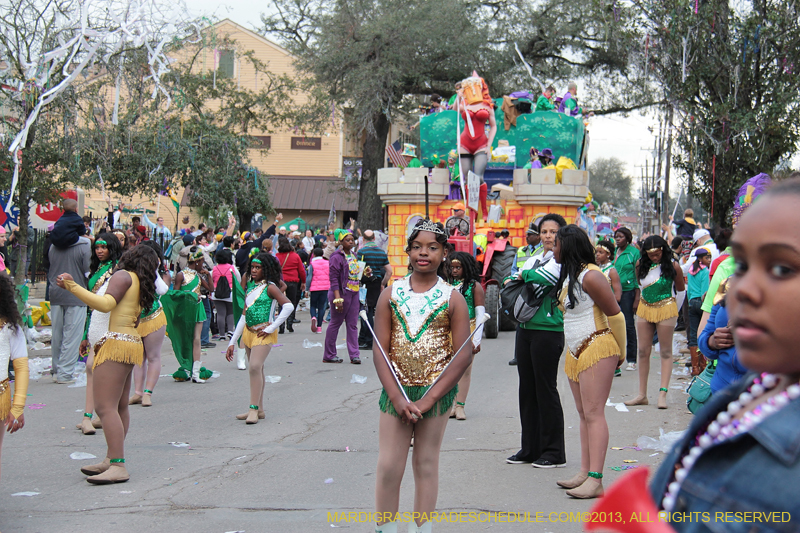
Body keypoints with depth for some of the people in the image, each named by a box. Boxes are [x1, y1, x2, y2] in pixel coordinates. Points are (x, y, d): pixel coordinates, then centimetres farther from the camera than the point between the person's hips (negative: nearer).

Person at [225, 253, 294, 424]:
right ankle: (259, 410, 16)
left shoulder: (270, 287, -6)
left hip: (263, 333, -7)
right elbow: (243, 316, 18)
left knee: (255, 366, -19)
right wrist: (232, 343, 15)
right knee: (256, 370, 10)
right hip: (248, 332, 8)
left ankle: (254, 408, -17)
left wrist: (271, 327, -17)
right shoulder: (251, 288, 15)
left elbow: (288, 306, -19)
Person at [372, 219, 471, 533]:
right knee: (388, 467, 0)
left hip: (436, 392, -1)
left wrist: (427, 400, -13)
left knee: (426, 465, 7)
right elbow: (380, 349, -1)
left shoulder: (452, 299, -2)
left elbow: (463, 355, -6)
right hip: (396, 391, 1)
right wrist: (396, 397, -12)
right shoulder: (391, 294, 2)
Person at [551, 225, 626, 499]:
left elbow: (615, 315, -13)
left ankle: (595, 481, -13)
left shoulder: (590, 276, -16)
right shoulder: (568, 276, 14)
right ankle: (585, 472, 15)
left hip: (597, 350, -10)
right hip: (576, 352, 10)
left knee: (593, 413, -11)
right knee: (583, 413, 10)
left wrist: (620, 353, -6)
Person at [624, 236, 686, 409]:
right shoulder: (641, 265, 0)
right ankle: (642, 395, 9)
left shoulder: (673, 266, -10)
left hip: (665, 309, -4)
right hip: (645, 309, 4)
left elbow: (681, 290, 3)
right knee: (643, 351, 4)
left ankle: (662, 394, -4)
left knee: (665, 352, -1)